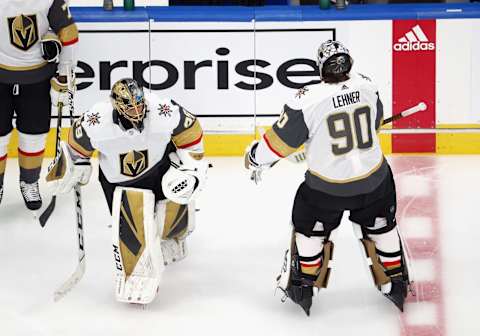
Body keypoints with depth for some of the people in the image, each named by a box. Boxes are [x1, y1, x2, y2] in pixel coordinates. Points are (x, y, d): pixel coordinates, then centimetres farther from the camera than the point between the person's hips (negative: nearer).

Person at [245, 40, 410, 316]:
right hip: (373, 178, 3)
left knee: (310, 227, 21)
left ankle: (303, 285, 29)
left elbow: (283, 138, -12)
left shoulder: (308, 100, -22)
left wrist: (256, 156, 6)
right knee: (382, 226, 24)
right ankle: (395, 282, 32)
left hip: (328, 186, -3)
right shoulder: (367, 86, -8)